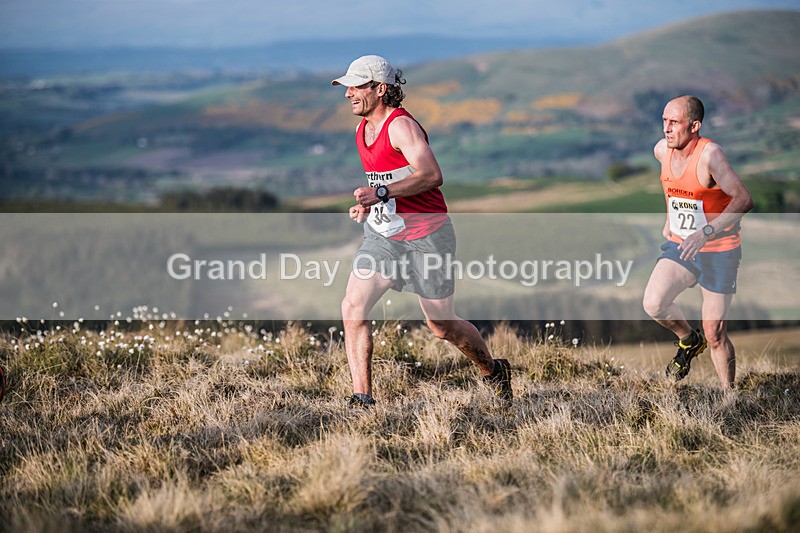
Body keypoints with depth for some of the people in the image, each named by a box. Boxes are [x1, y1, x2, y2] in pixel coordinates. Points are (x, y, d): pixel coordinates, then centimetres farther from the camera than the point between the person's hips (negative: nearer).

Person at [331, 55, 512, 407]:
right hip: (382, 233, 7)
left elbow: (431, 175, -32)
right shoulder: (363, 130, 9)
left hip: (426, 235, -7)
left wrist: (382, 193, -38)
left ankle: (494, 372, 31)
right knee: (353, 307, -12)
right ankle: (361, 399, -9)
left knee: (441, 327, 4)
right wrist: (369, 204, 10)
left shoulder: (401, 125, -18)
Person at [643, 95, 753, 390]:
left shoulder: (710, 154, -24)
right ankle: (688, 340, 14)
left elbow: (744, 199, -30)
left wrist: (707, 232, -38)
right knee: (653, 304, -17)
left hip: (719, 252, -5)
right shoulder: (662, 150, -2)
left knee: (714, 334, -2)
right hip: (680, 245, 5)